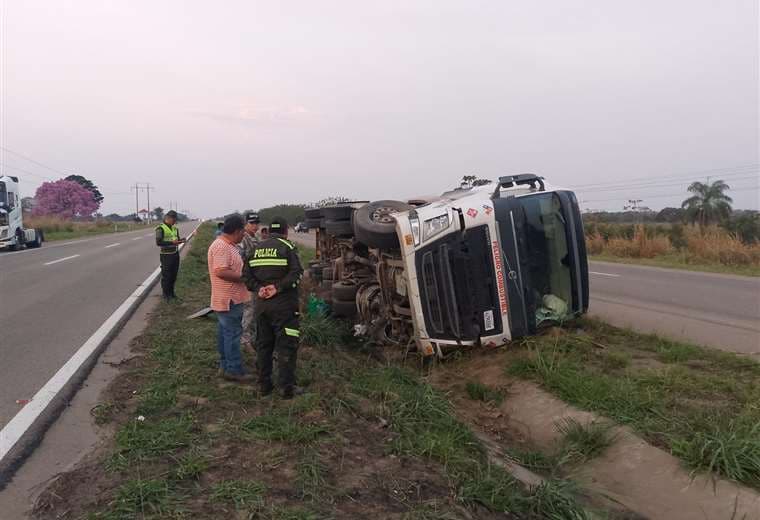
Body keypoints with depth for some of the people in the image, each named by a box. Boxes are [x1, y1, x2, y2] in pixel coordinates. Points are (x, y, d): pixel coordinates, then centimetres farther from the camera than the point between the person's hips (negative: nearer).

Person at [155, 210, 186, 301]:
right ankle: (166, 295, 11)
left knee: (174, 275, 13)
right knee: (166, 276, 1)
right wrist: (172, 242, -24)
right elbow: (158, 242, -18)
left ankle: (171, 292, 26)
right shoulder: (161, 228, -11)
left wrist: (181, 240, -3)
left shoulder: (175, 228, 11)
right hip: (166, 255, -7)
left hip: (175, 254, 7)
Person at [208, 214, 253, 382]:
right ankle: (234, 370, 4)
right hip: (229, 299, -11)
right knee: (232, 333, -4)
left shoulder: (229, 245, 13)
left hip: (231, 298, 11)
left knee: (225, 332, 17)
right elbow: (220, 271, -30)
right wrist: (244, 277, -22)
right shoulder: (221, 246, -21)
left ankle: (224, 365, 27)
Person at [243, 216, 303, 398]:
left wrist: (258, 288, -7)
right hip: (283, 305, -5)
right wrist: (278, 287, -18)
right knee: (286, 346, 1)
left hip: (261, 304, 6)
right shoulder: (287, 247, -6)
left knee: (263, 345, 15)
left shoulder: (256, 248, 10)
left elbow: (247, 274, 4)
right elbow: (296, 273, -19)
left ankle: (264, 385, 22)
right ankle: (287, 387, 4)